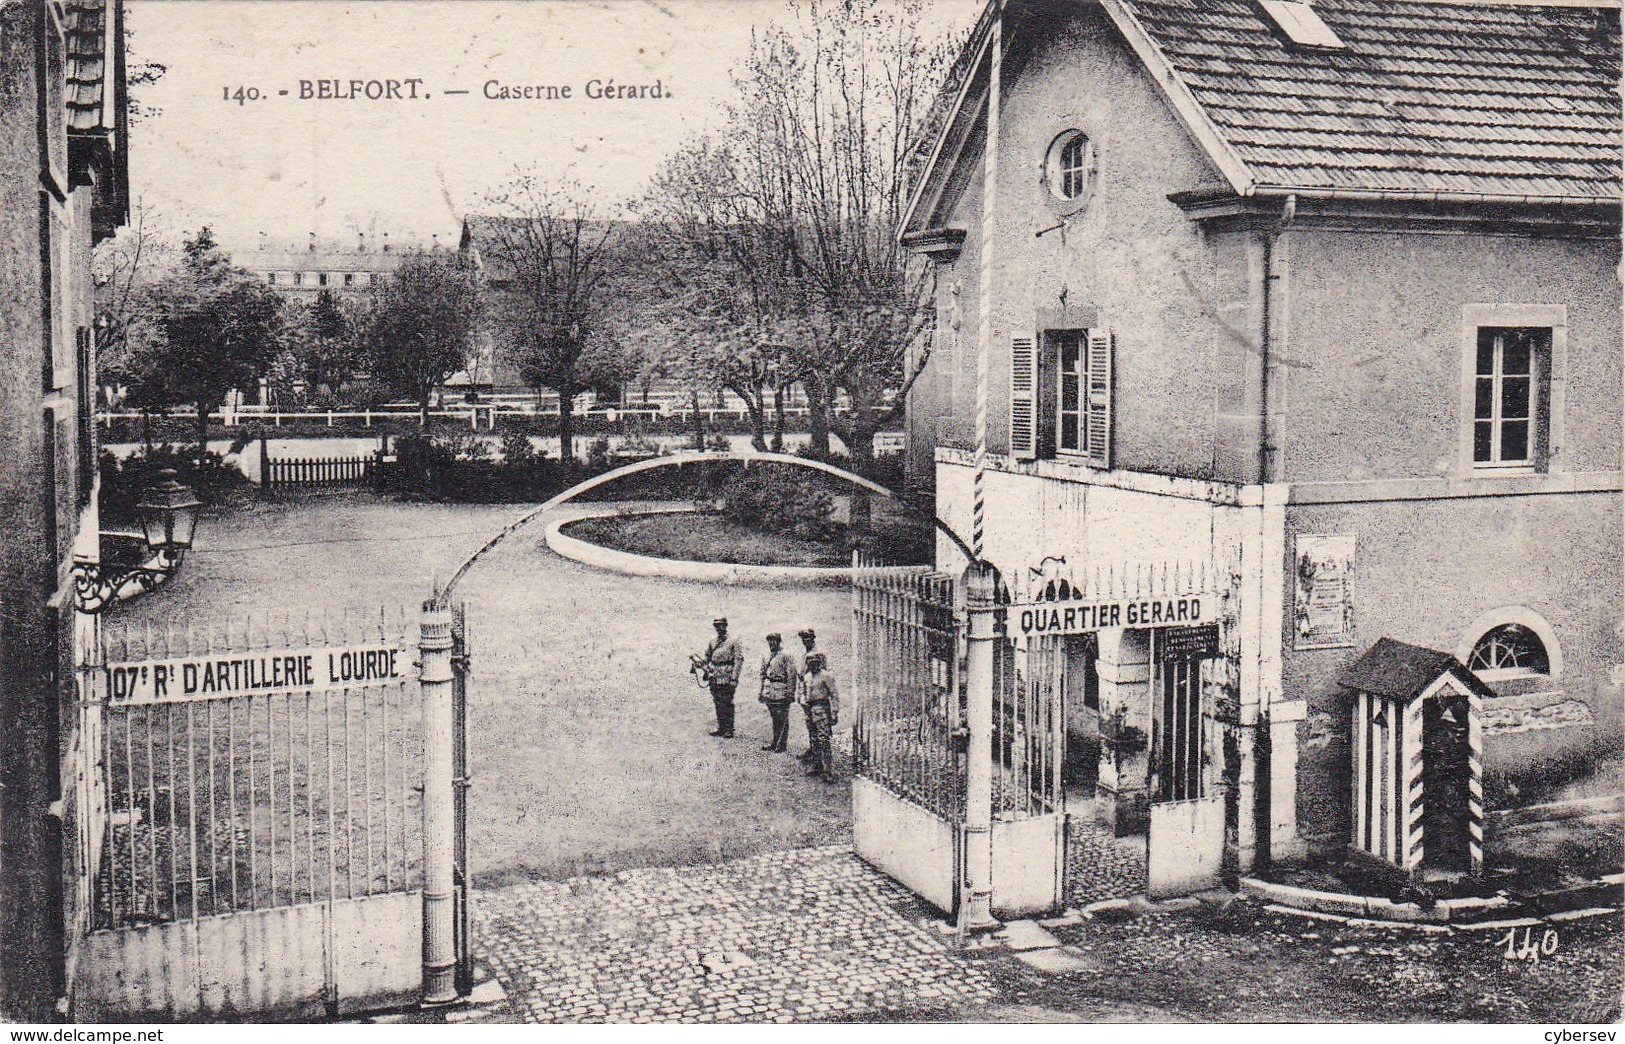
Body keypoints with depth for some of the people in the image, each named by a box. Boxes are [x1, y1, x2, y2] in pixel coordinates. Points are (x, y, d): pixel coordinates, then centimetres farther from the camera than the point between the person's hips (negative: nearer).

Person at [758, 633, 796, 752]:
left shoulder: (785, 656, -8)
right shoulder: (766, 657, 14)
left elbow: (792, 676, -11)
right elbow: (763, 674, 21)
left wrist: (790, 693, -15)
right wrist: (762, 691, 17)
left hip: (781, 692, -7)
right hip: (769, 692, 7)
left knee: (782, 719, -2)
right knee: (774, 718, 14)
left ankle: (782, 745, 2)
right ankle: (774, 742, 21)